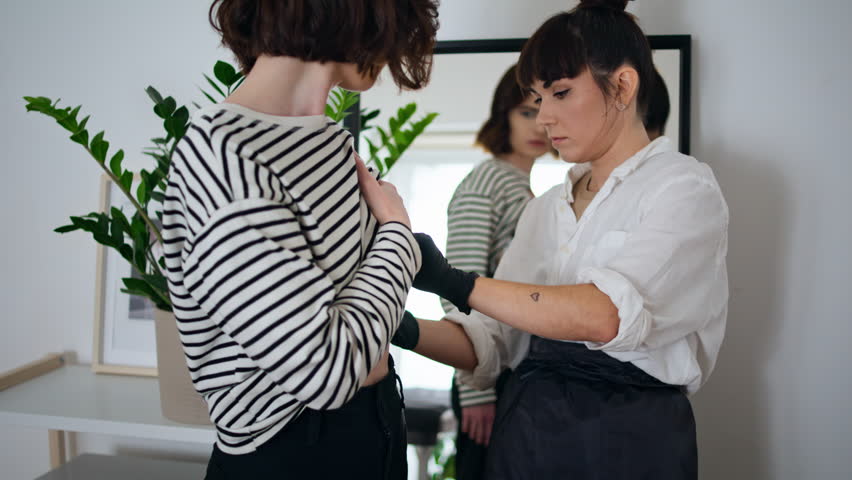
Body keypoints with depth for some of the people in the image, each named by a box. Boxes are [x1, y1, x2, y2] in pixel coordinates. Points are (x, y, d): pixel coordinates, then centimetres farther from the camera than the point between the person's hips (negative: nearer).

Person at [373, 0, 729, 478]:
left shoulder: (685, 188, -8)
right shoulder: (545, 209, 9)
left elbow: (606, 315, -26)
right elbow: (491, 341, 3)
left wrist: (454, 282, -25)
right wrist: (407, 330, -15)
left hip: (627, 439, -5)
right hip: (525, 433, 5)